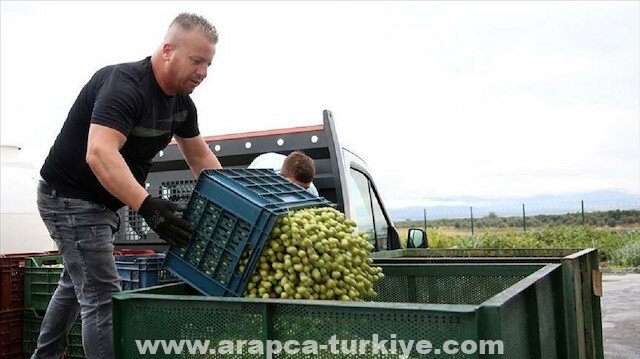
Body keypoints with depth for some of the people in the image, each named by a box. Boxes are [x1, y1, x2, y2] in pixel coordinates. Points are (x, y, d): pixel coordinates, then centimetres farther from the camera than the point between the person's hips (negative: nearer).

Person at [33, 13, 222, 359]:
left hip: (100, 202, 10)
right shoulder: (125, 84, -26)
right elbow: (99, 153, -40)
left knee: (75, 284, 23)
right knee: (103, 298, -11)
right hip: (70, 197, -9)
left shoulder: (181, 103, 0)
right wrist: (147, 206, -50)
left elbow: (201, 158, 8)